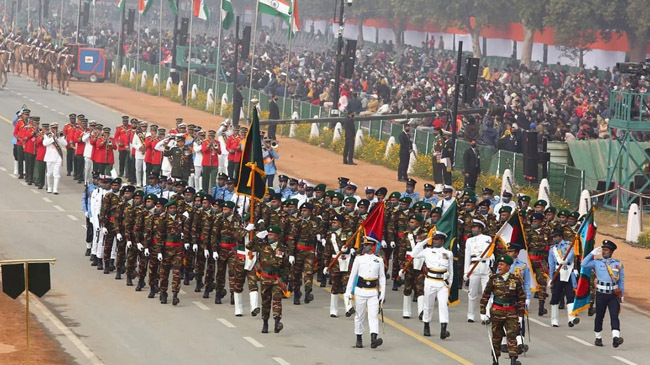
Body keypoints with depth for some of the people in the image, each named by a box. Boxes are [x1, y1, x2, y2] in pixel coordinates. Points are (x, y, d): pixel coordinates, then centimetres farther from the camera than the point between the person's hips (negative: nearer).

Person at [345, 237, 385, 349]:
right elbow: (352, 275, 5)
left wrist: (382, 294, 4)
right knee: (359, 316, 7)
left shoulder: (379, 260, 6)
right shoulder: (359, 259, 4)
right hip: (360, 291, 0)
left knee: (373, 315, -12)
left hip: (373, 293, 0)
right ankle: (359, 339, 20)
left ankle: (373, 339, -23)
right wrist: (348, 291, 1)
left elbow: (382, 277, 9)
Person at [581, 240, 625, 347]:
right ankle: (598, 338, 20)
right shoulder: (597, 262, 6)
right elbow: (584, 264, -6)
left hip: (614, 295, 0)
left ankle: (616, 338, -25)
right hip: (601, 294, 0)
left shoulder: (618, 263, 8)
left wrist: (622, 294, 8)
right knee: (599, 317, 7)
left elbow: (621, 280, 11)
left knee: (614, 316, -13)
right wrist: (593, 253, -5)